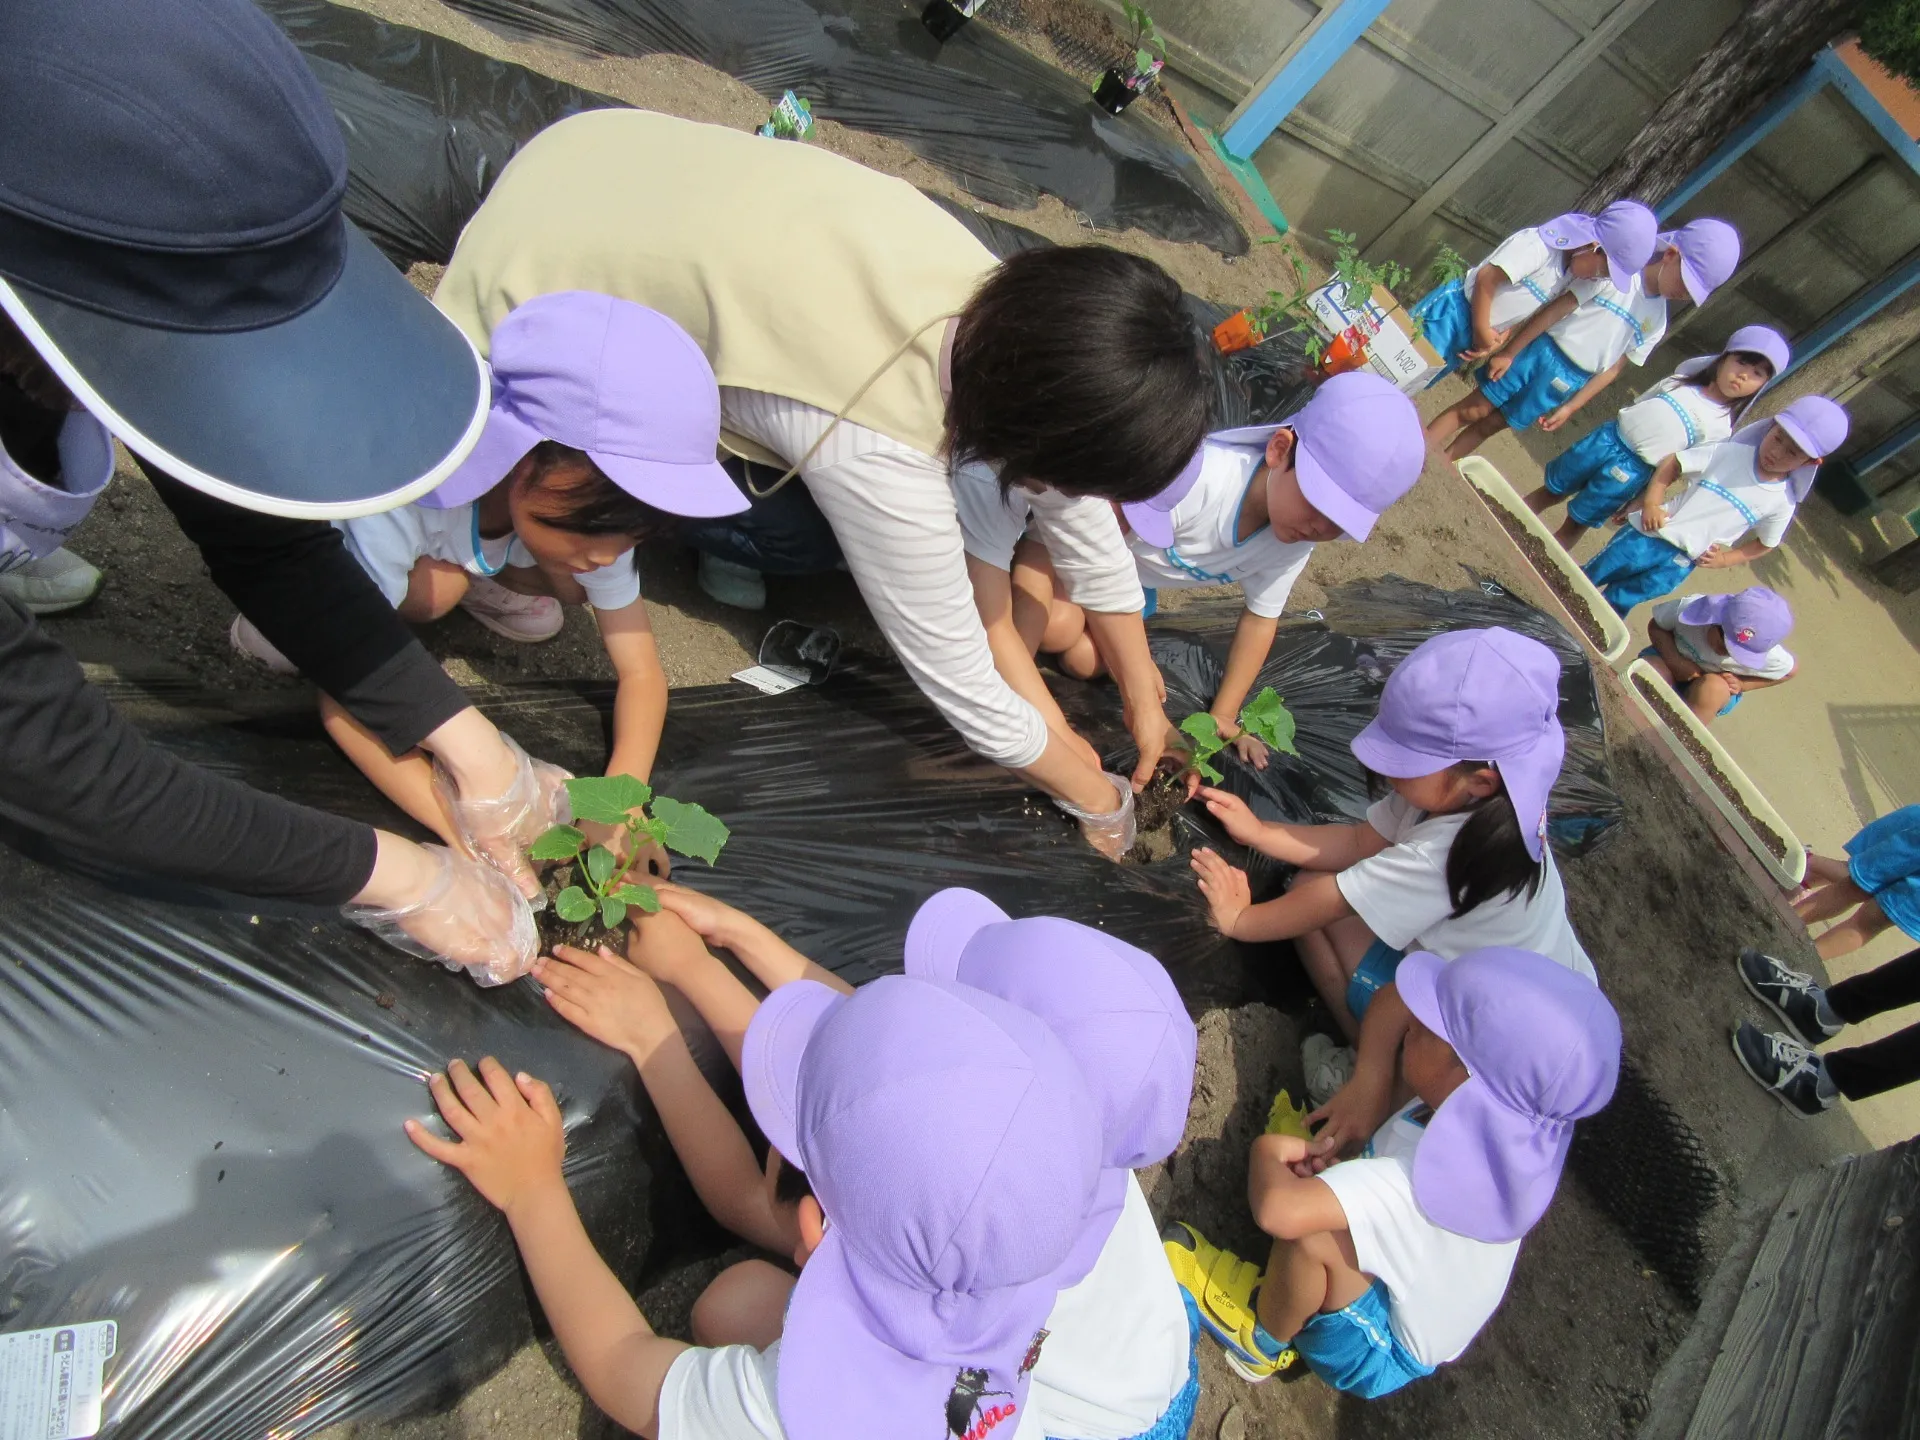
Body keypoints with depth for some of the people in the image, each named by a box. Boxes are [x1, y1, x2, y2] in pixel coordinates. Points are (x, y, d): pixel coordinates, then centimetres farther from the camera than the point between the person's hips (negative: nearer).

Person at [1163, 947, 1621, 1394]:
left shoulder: (1423, 1181, -44)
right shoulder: (1498, 1118, -22)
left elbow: (1279, 1209, -53)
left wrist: (1268, 1152, -31)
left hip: (1387, 1355, -7)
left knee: (1311, 1232, -29)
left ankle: (1263, 1341, 2)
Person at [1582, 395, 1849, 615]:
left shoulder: (1782, 503, -3)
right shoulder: (1731, 452, -9)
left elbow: (1765, 543, 13)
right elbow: (1672, 463, -3)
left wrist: (1725, 559, 0)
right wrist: (1650, 503, -13)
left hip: (1680, 563, 0)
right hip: (1648, 534, 0)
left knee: (1616, 602, 0)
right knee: (1587, 577, 9)